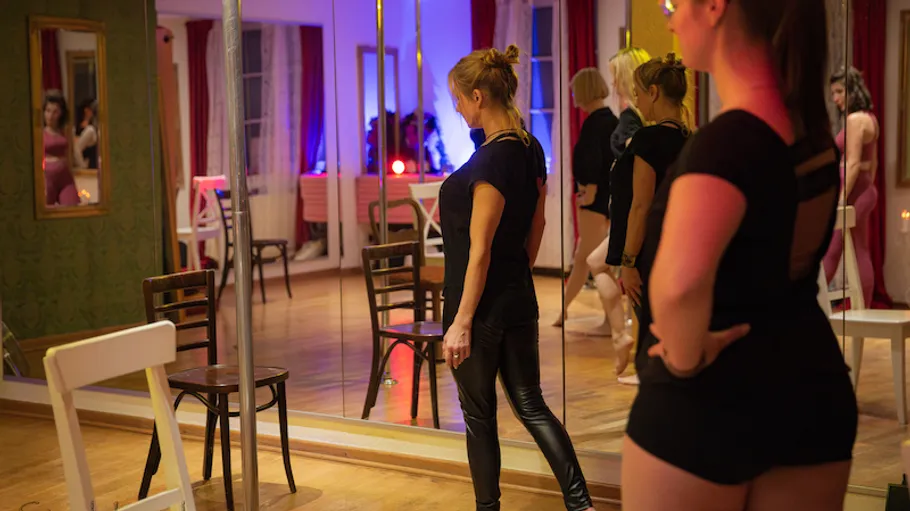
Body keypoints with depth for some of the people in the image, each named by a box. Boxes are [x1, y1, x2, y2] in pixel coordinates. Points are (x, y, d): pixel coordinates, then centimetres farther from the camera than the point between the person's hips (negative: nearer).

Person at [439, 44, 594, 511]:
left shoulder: (491, 160, -20)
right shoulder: (531, 150, 6)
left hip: (482, 305, -8)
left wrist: (462, 322, -17)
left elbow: (480, 250, -20)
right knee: (531, 406, 13)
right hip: (519, 299, 8)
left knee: (479, 414, 8)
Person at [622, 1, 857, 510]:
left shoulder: (726, 142, -26)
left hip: (708, 398, -7)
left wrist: (687, 357, -25)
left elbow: (678, 282, -43)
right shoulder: (814, 128, -1)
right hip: (812, 384, 8)